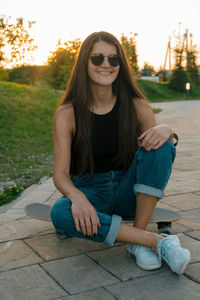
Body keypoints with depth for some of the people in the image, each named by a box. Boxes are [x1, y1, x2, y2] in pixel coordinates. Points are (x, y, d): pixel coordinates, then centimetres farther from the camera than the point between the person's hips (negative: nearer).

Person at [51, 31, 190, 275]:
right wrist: (76, 196, -35)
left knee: (159, 145, -24)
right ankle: (158, 241, -28)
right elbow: (60, 173, -12)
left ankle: (138, 240, -21)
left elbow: (161, 151, -4)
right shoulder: (67, 114, -9)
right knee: (60, 212, -34)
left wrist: (166, 131, -28)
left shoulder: (137, 107, -5)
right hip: (90, 194, -1)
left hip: (129, 193, 1)